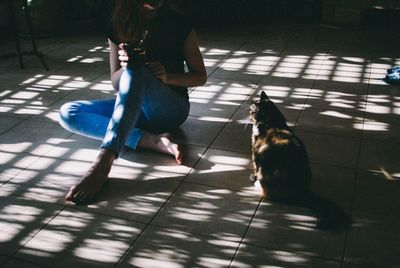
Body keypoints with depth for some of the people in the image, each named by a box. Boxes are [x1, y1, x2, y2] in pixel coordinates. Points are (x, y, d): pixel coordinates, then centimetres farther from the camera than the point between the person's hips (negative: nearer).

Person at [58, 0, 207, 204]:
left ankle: (101, 166, -47)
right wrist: (124, 65, -20)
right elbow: (116, 83, 3)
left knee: (136, 73, -36)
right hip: (134, 108, 4)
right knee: (68, 113, -18)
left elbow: (200, 76, -1)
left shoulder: (177, 23, -7)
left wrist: (167, 77, -20)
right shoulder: (119, 26, 1)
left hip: (170, 109, -4)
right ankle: (155, 140, -31)